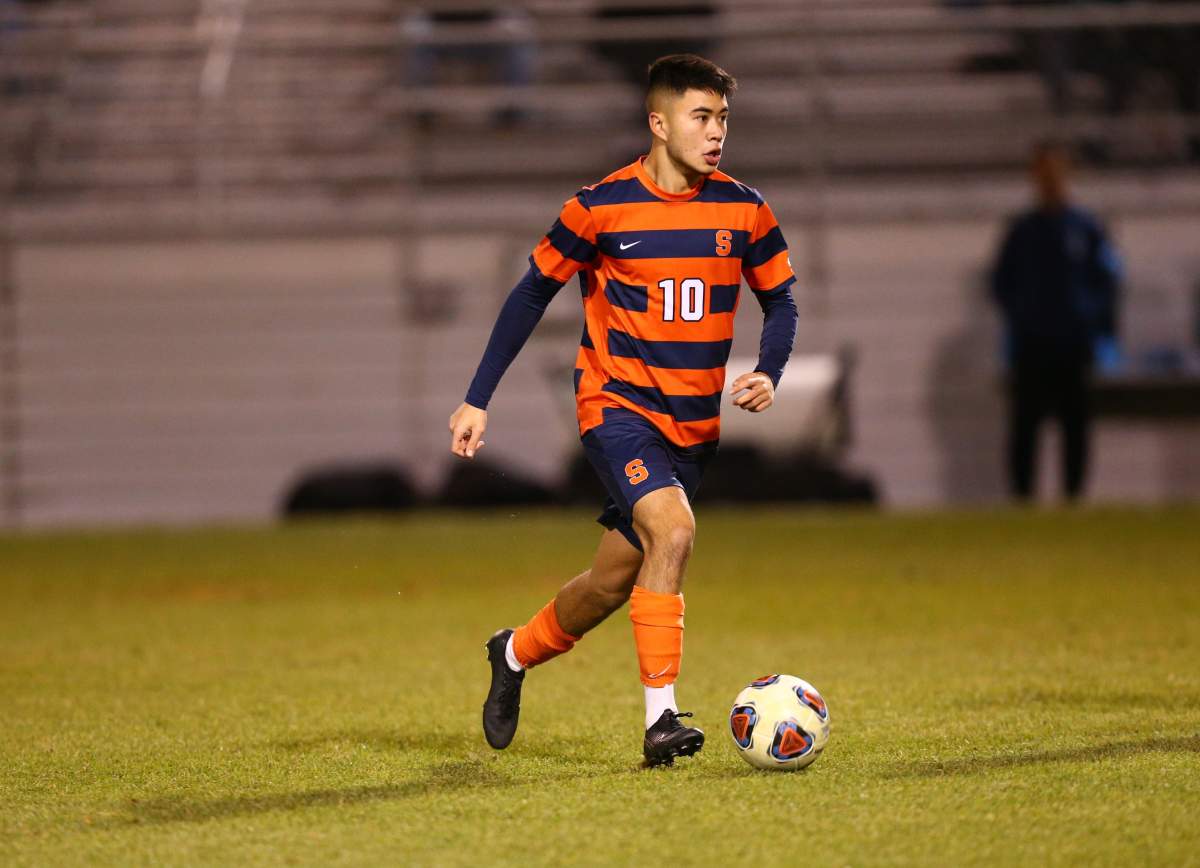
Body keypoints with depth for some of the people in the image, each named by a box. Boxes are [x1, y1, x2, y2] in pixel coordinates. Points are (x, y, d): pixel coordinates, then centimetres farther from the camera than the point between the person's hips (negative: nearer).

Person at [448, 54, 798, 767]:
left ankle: (516, 655, 35)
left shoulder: (744, 211, 0)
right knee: (673, 530, -27)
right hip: (617, 407, -4)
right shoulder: (600, 208, -8)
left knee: (616, 581, 8)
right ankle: (661, 717, -24)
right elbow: (534, 292, 1)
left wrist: (769, 373, -9)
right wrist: (478, 400, 1)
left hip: (694, 425, 5)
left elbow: (781, 298, 12)